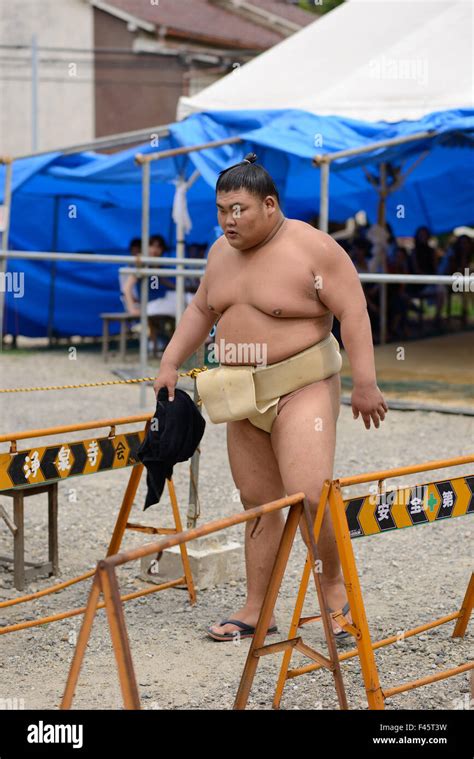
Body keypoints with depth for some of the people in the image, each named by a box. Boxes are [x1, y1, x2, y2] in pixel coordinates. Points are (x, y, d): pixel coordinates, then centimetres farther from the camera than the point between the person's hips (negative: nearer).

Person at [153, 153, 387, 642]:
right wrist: (170, 363, 12)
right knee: (258, 501, 9)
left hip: (301, 387, -6)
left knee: (309, 495, -18)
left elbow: (353, 314, -15)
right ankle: (256, 607, 16)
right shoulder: (222, 253, 8)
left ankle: (335, 586, 5)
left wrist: (364, 384, -19)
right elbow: (201, 311, 20)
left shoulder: (313, 249, -13)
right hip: (244, 394, 7)